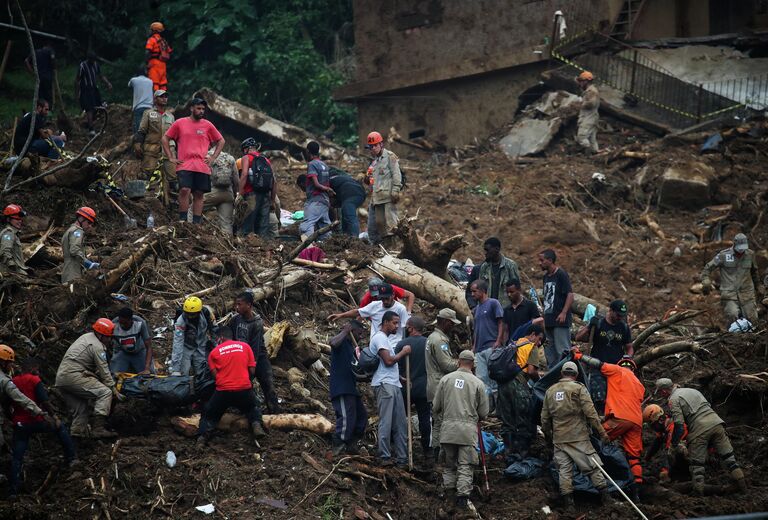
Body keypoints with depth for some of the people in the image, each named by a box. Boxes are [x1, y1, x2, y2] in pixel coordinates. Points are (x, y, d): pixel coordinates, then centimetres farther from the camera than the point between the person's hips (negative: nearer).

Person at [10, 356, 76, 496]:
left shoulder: (13, 382, 10)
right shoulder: (34, 380, -7)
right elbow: (45, 402, -14)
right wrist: (54, 417, -5)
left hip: (18, 424, 4)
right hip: (35, 421, -4)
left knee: (17, 456, 8)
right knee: (60, 427, 20)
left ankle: (13, 488, 5)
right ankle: (71, 458, 20)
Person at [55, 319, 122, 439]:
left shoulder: (87, 337, 24)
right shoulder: (97, 346, -7)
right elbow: (104, 371, -8)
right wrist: (114, 390, -3)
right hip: (73, 376, -10)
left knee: (80, 410, 15)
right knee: (105, 392, -15)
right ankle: (98, 429, -23)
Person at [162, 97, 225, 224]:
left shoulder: (207, 125, 11)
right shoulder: (180, 123, 6)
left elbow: (221, 141, 20)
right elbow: (165, 139, 11)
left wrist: (213, 157, 9)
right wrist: (170, 158, 4)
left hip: (202, 166, 2)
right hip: (184, 165, -2)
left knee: (199, 194, 3)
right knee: (184, 190, -17)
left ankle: (196, 223, 8)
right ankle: (182, 220, -10)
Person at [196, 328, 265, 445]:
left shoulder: (214, 352, 5)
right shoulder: (245, 346, 8)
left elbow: (215, 374, 0)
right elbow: (252, 370, 6)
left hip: (223, 391, -1)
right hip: (244, 389, 1)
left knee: (209, 414, 18)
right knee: (253, 408, 29)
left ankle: (203, 436, -5)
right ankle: (256, 424, 0)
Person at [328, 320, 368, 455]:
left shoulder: (350, 346, 24)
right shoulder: (342, 342, -6)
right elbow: (333, 343, -33)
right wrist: (345, 331, -21)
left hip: (351, 389, 10)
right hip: (341, 389, -10)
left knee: (362, 415, 13)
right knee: (346, 418, -16)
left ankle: (351, 446, 19)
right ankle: (338, 448, -14)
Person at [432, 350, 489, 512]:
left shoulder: (446, 379, 2)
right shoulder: (478, 383, -1)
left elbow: (436, 407, 7)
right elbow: (484, 413, 4)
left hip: (448, 428, 2)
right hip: (469, 429, -1)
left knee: (449, 463, 16)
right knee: (465, 465, 2)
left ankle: (448, 489, 15)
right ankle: (463, 495, -6)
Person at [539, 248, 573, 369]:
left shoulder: (561, 274, -8)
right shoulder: (546, 277, 16)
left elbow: (570, 295, -14)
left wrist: (563, 313, -24)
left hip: (560, 320, -9)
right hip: (548, 321, 9)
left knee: (562, 351, -9)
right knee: (549, 352, 11)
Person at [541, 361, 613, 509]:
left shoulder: (550, 391, 11)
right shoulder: (579, 388, -4)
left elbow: (545, 418, 14)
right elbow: (590, 413, -11)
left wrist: (547, 436, 28)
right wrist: (602, 432, -6)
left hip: (559, 439, 4)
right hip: (578, 437, -4)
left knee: (564, 469, 5)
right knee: (592, 466, 1)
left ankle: (568, 503, 3)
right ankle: (606, 498, -1)